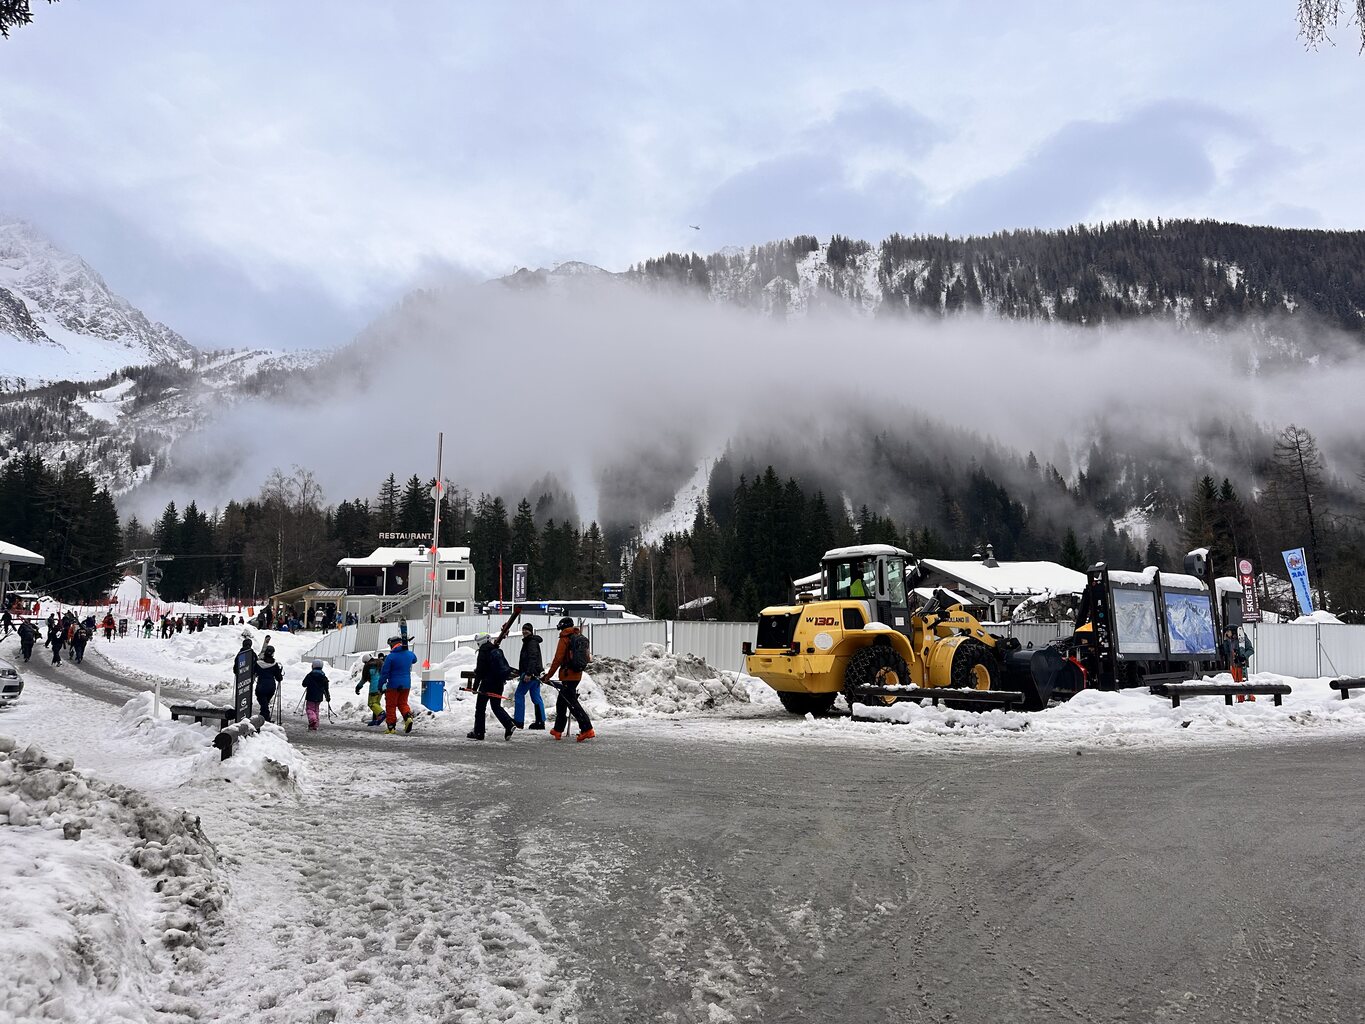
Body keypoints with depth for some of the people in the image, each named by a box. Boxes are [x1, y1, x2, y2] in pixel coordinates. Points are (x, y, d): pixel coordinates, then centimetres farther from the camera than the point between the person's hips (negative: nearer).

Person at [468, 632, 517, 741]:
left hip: (487, 684, -7)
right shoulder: (498, 650, 11)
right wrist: (503, 679, 28)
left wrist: (475, 686, -8)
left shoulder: (483, 652, -11)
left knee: (480, 707, 5)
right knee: (496, 706, 13)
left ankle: (478, 732, 8)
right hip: (499, 684, 7)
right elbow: (506, 666, 17)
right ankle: (509, 725, -6)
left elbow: (479, 671, -13)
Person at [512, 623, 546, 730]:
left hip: (530, 674, -10)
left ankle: (518, 720, -3)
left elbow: (532, 658, -23)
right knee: (536, 697, 8)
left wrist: (528, 673, -29)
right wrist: (520, 672, 33)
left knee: (519, 695, -4)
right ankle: (540, 721, 7)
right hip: (535, 674, 10)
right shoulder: (528, 642, 20)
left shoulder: (532, 642, -12)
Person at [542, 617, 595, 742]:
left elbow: (558, 659, -12)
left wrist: (548, 675, -6)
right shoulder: (581, 638, 13)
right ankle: (558, 730, 25)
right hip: (578, 675, 9)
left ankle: (587, 729, -18)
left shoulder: (565, 638, -10)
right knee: (561, 702, 18)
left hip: (568, 675, -8)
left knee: (572, 703, -9)